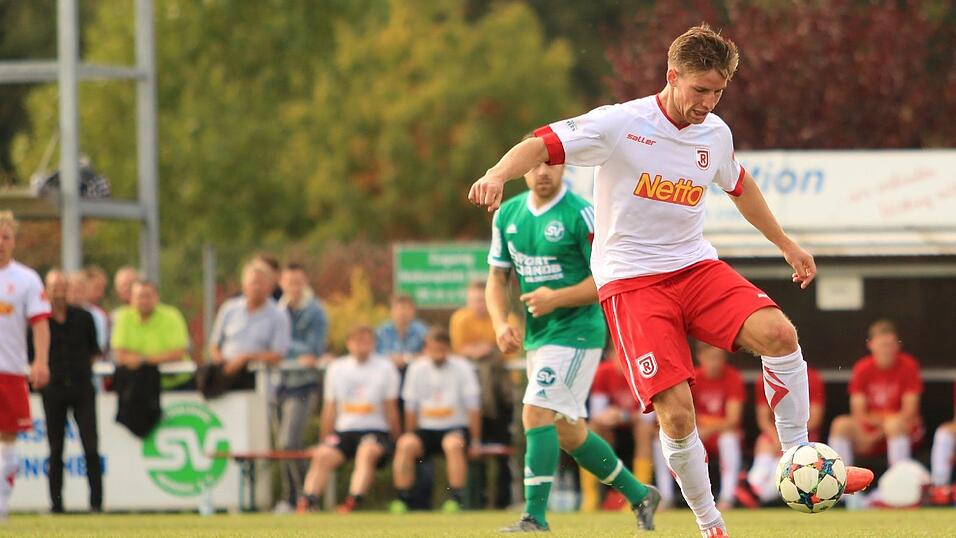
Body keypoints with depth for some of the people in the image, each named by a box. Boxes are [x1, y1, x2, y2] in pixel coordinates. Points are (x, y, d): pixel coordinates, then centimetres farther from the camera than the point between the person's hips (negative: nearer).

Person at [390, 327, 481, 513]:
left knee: (453, 444, -37)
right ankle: (402, 499, -25)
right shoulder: (417, 368, 6)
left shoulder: (462, 367, -2)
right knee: (405, 444, -28)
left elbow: (473, 406, -2)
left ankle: (455, 498, -32)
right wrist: (411, 436, 3)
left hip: (456, 427, -2)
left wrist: (475, 441, -5)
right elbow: (411, 407, 9)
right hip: (426, 429, 2)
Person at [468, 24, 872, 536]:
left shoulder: (716, 134, 6)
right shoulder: (620, 124, -12)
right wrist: (498, 174, -39)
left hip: (695, 266, 5)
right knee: (675, 412, -17)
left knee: (779, 334, -23)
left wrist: (786, 244, 35)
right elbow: (543, 144, -19)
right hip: (631, 280, -5)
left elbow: (740, 186, 27)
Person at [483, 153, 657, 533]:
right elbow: (497, 277, 12)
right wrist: (501, 323, -5)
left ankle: (535, 517, -18)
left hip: (576, 331, -8)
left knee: (537, 413, -19)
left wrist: (557, 298, -23)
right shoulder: (507, 215, 7)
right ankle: (640, 496, 29)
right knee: (568, 433, 13)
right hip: (537, 334, 8)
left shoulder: (580, 215, -13)